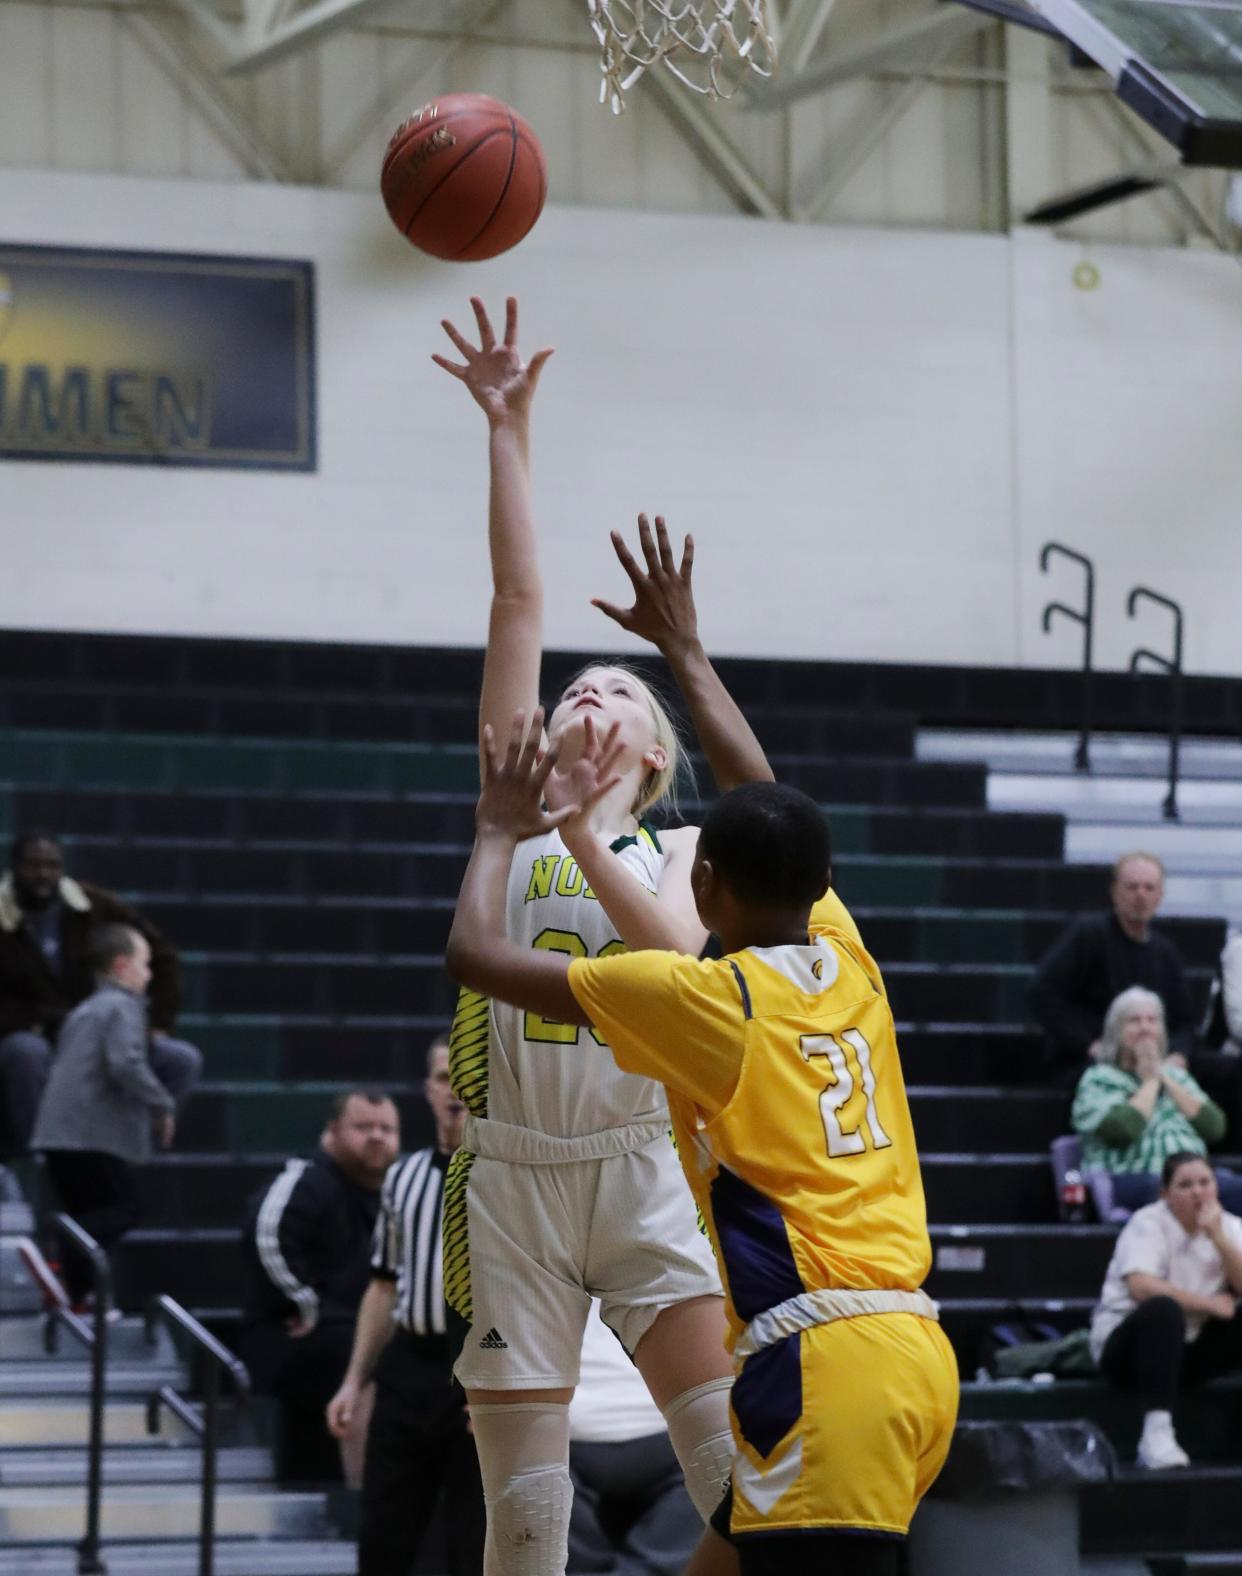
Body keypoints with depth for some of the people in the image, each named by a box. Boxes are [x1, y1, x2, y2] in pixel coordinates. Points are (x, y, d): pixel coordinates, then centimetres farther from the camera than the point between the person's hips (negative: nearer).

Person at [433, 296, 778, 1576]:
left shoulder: (680, 856, 12)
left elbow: (677, 959, -12)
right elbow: (520, 600, 5)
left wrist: (578, 833, -17)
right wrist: (508, 430, 1)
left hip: (643, 1171, 0)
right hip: (511, 1176, 0)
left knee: (741, 1468, -13)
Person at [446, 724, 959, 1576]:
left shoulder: (708, 997, -5)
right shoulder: (848, 963, 13)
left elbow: (476, 953, 1)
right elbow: (779, 840, 32)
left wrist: (501, 831, 19)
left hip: (827, 1366, -8)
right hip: (910, 1348, 8)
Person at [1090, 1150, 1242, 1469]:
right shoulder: (1148, 1224, -11)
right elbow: (1140, 1287, -27)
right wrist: (1207, 1303, -22)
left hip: (1188, 1349, 5)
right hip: (1125, 1344, -5)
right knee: (1164, 1309, -37)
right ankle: (1156, 1434, -44)